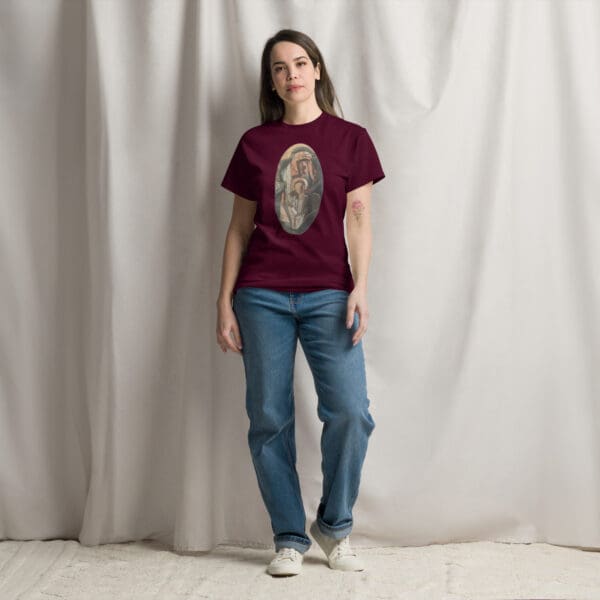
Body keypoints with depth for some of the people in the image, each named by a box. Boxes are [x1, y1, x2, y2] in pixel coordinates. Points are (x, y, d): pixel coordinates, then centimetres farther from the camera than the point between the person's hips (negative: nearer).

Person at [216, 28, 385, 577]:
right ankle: (289, 538, 13)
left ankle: (335, 526, 8)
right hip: (262, 295, 1)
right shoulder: (254, 143, 10)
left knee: (350, 411, -13)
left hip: (328, 294, -1)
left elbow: (359, 218, 3)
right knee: (269, 418, 0)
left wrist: (360, 288, -9)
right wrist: (224, 301, 6)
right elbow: (239, 227, 11)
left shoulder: (350, 138, 7)